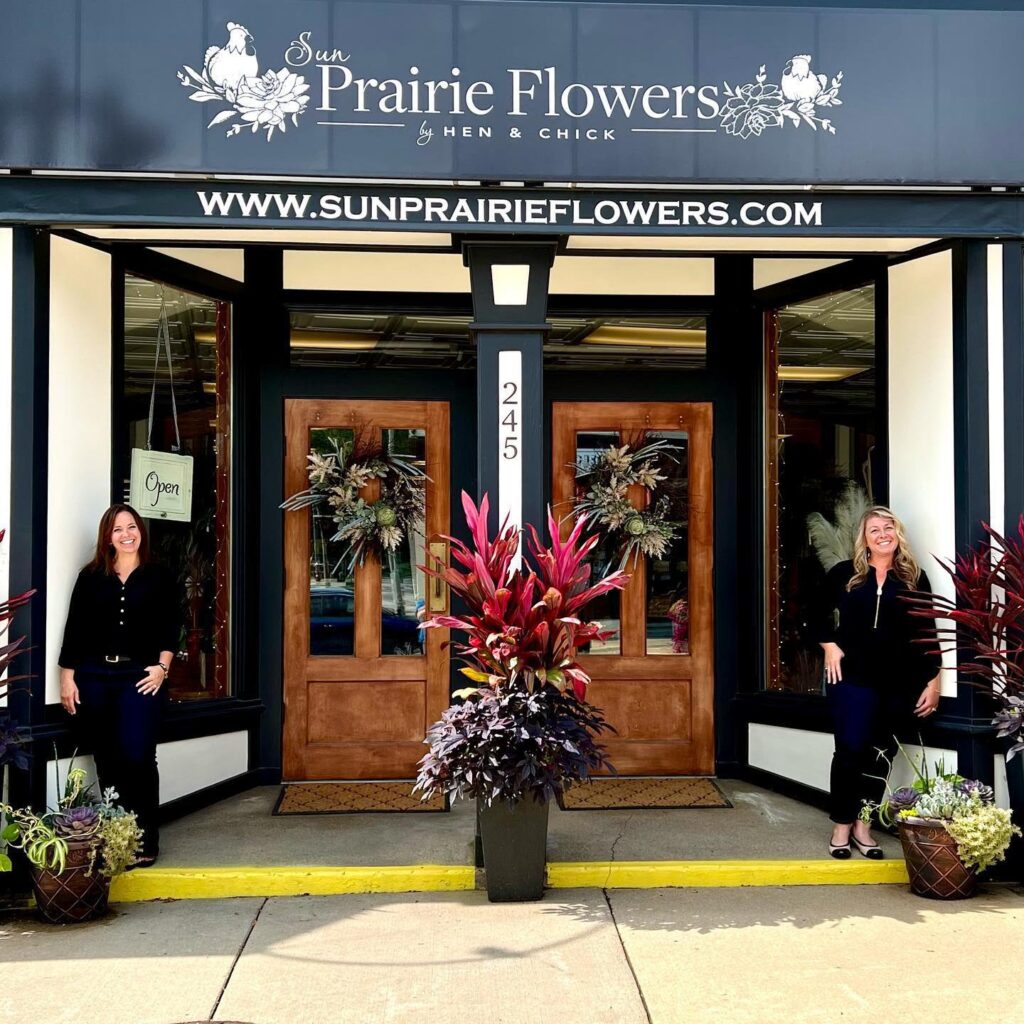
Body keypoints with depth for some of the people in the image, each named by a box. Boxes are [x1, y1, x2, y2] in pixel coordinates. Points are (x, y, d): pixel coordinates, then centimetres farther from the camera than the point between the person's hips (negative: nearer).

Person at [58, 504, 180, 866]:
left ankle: (145, 840, -1)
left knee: (137, 756, -10)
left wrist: (162, 666, -9)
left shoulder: (159, 577, 7)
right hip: (94, 676, 2)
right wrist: (68, 677, 1)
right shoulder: (90, 576, 9)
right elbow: (75, 628, 7)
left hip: (140, 677, -2)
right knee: (107, 761, 6)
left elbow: (171, 626, 3)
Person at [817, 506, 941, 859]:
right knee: (850, 750, -4)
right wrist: (829, 644, 1)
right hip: (853, 677, -1)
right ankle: (841, 825, 9)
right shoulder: (844, 574, 4)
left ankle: (863, 825, 18)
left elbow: (926, 634, 4)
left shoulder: (915, 578, 5)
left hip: (901, 683, 2)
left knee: (880, 754, 7)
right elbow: (818, 613, 16)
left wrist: (933, 682, 0)